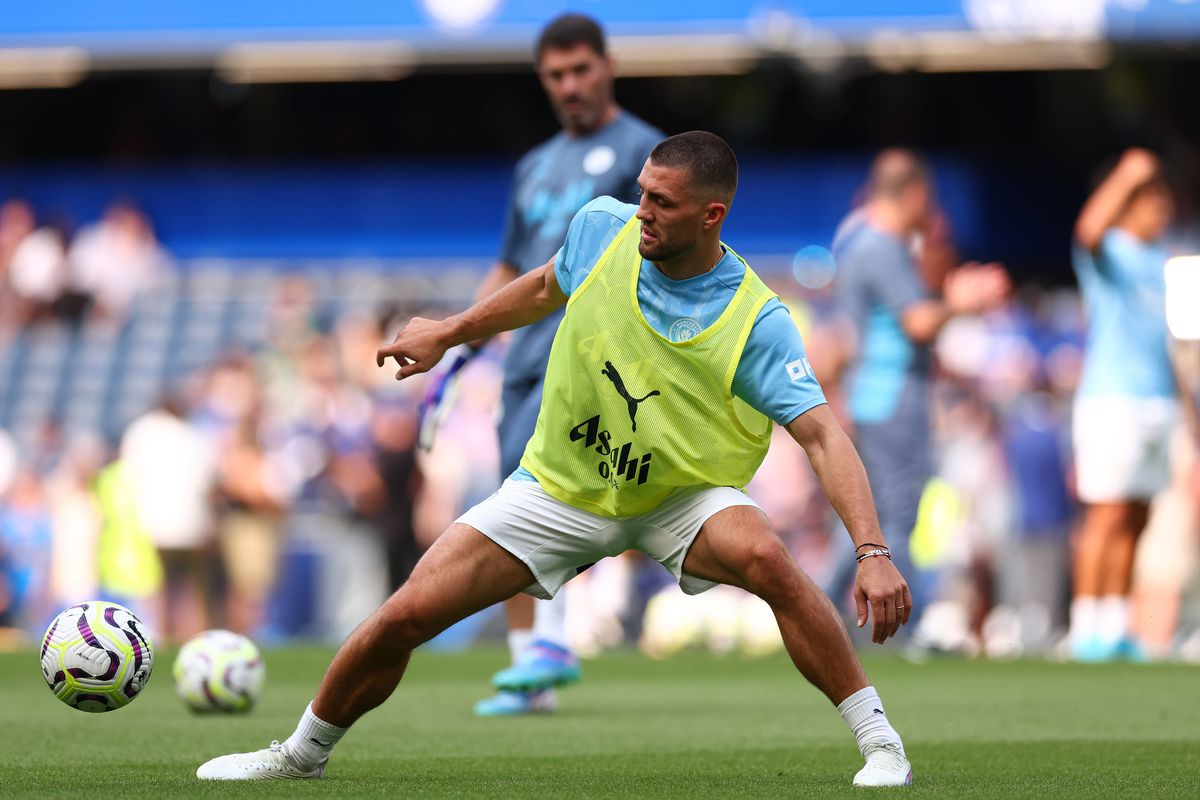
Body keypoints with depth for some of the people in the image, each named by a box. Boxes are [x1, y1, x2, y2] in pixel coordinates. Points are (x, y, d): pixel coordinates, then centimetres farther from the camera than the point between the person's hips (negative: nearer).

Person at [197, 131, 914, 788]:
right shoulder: (603, 228, -13)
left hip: (682, 498, -3)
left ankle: (880, 744, -23)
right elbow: (547, 287, 11)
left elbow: (823, 436, -30)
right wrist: (450, 332, 21)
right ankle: (303, 754, 19)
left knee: (767, 558, -36)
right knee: (405, 616, -7)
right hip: (560, 486, 3)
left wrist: (874, 552, -41)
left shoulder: (756, 322, -25)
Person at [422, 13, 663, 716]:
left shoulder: (641, 151, 4)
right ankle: (533, 678, 6)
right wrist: (460, 349, 18)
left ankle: (551, 643, -26)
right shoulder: (537, 167, 24)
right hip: (529, 356, 7)